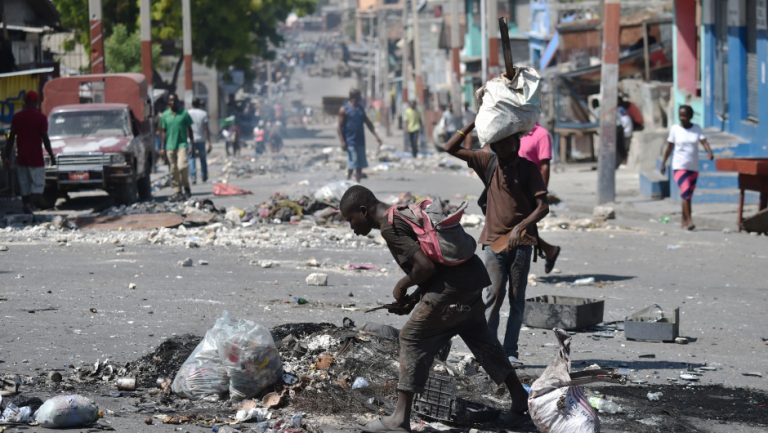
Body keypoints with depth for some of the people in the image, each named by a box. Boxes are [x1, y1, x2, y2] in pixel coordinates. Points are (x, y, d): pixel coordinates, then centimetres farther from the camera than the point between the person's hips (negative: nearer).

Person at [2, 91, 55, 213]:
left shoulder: (17, 117, 3)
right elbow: (45, 139, -8)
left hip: (21, 158, 4)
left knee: (24, 186, 11)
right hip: (36, 159, -4)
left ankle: (26, 206, 11)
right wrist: (52, 156, 1)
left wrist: (6, 157, 7)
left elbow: (11, 138, 3)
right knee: (38, 185, -2)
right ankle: (30, 205, -24)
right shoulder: (41, 117, -7)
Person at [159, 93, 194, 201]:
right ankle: (178, 191, 12)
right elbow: (163, 132, 9)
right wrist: (163, 148, 4)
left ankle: (186, 187, -1)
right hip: (170, 146, 3)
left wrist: (192, 143, 3)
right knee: (174, 170, 5)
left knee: (182, 166, -19)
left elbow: (189, 129, 7)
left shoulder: (184, 113, 2)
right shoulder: (165, 115, 6)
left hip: (182, 144, -3)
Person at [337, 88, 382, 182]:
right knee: (352, 165, -10)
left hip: (360, 141, 7)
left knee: (360, 165, 6)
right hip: (350, 142, -7)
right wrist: (342, 142, -17)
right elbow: (340, 127, -9)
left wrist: (376, 136, 11)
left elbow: (368, 123, 18)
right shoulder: (344, 109, -7)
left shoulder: (360, 109, 13)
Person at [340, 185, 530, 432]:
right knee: (479, 337, 25)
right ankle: (520, 399, 37)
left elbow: (425, 265, -20)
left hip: (452, 286, -10)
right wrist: (414, 298, 14)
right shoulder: (403, 214, 19)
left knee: (413, 338, -3)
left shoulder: (390, 228, -12)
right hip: (472, 277, 10)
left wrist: (403, 286, -3)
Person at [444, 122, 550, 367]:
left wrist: (520, 227, -21)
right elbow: (450, 148, -1)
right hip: (494, 240, 0)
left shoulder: (528, 168, -2)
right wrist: (474, 123, -10)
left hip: (520, 241, 0)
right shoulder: (488, 162, 3)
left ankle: (510, 351, 5)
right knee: (493, 296, -7)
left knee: (517, 298, 3)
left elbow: (543, 206, -7)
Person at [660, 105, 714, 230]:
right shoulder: (675, 129, -1)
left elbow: (704, 141, -9)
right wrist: (663, 163, 7)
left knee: (688, 195, 10)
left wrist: (709, 152, -29)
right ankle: (689, 220, -22)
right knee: (685, 192, -19)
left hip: (693, 167, 3)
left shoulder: (697, 129, 3)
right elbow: (669, 147, 6)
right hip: (679, 167, -3)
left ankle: (683, 220, 25)